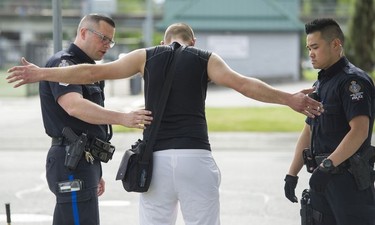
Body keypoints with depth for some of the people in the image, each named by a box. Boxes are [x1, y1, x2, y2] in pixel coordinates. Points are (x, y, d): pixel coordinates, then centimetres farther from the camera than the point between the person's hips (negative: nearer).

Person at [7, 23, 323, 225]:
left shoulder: (147, 56, 13)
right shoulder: (206, 59, 11)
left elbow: (94, 72, 13)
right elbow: (244, 84, -3)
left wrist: (40, 74, 19)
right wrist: (289, 99, 1)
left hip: (156, 158, 1)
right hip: (194, 155, -1)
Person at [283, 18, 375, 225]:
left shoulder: (353, 80, -11)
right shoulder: (321, 84, 17)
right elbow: (308, 132, 21)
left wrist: (327, 165, -29)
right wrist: (292, 174, 15)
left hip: (349, 179, -9)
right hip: (323, 177, 9)